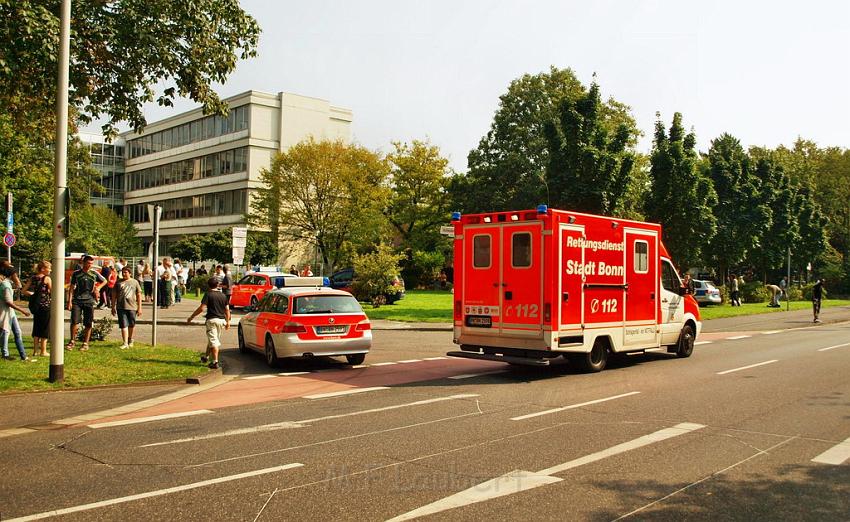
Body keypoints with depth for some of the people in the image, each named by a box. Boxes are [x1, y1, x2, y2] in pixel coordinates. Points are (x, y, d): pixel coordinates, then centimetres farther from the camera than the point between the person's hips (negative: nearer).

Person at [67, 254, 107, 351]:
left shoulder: (94, 273, 6)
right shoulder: (76, 273, 5)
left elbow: (104, 281, 21)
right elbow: (71, 287, 6)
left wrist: (98, 288, 3)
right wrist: (69, 301, 0)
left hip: (89, 301, 1)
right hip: (77, 300, -1)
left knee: (88, 324, 2)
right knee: (74, 321, -10)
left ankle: (85, 343, 12)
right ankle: (72, 342, 5)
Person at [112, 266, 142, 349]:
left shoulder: (135, 282, 7)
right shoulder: (118, 282, 7)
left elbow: (139, 295, 8)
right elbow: (114, 295, 11)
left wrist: (139, 308, 4)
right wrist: (113, 307, 7)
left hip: (132, 307, 1)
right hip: (121, 307, -1)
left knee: (131, 325, 11)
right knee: (124, 325, -7)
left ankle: (130, 340, 33)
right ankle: (125, 343, -9)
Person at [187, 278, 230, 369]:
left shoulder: (208, 294, -8)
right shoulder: (223, 295, 8)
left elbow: (201, 308, -15)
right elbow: (227, 310, 9)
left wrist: (191, 317, -7)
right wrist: (228, 322, 19)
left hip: (212, 320, -6)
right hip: (221, 320, 6)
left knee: (213, 341, -5)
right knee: (214, 340, 19)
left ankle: (215, 362, -10)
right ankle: (206, 357, 37)